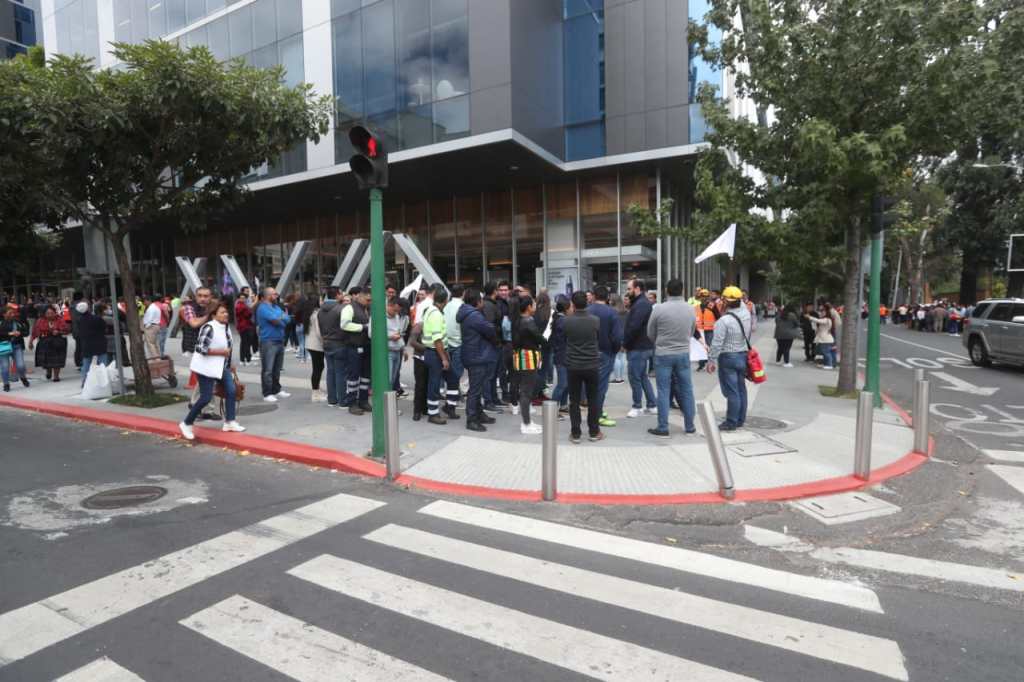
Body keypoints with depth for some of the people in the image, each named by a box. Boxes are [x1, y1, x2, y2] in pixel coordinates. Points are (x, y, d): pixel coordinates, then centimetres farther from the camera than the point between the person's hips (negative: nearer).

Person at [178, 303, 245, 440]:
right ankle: (186, 424, 12)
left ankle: (229, 422, 8)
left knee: (231, 390, 0)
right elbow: (200, 348, -26)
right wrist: (220, 352, -23)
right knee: (206, 398, -6)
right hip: (206, 367, -9)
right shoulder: (209, 328, -20)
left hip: (221, 366, 9)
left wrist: (229, 364, 19)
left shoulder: (226, 327, 8)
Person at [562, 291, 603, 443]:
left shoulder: (566, 321, -10)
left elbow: (563, 339, 4)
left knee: (574, 400, 8)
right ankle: (594, 432, 17)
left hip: (573, 365, 0)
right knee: (593, 400, 11)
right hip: (592, 365, 0)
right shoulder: (595, 320, -8)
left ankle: (575, 433, 11)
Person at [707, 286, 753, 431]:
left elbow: (717, 344, -18)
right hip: (743, 355, 7)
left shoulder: (724, 320, -20)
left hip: (728, 358, -7)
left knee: (731, 392, -2)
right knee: (741, 389, 14)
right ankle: (740, 419, 25)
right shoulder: (747, 314, -3)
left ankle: (731, 422, 4)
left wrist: (711, 361, -11)